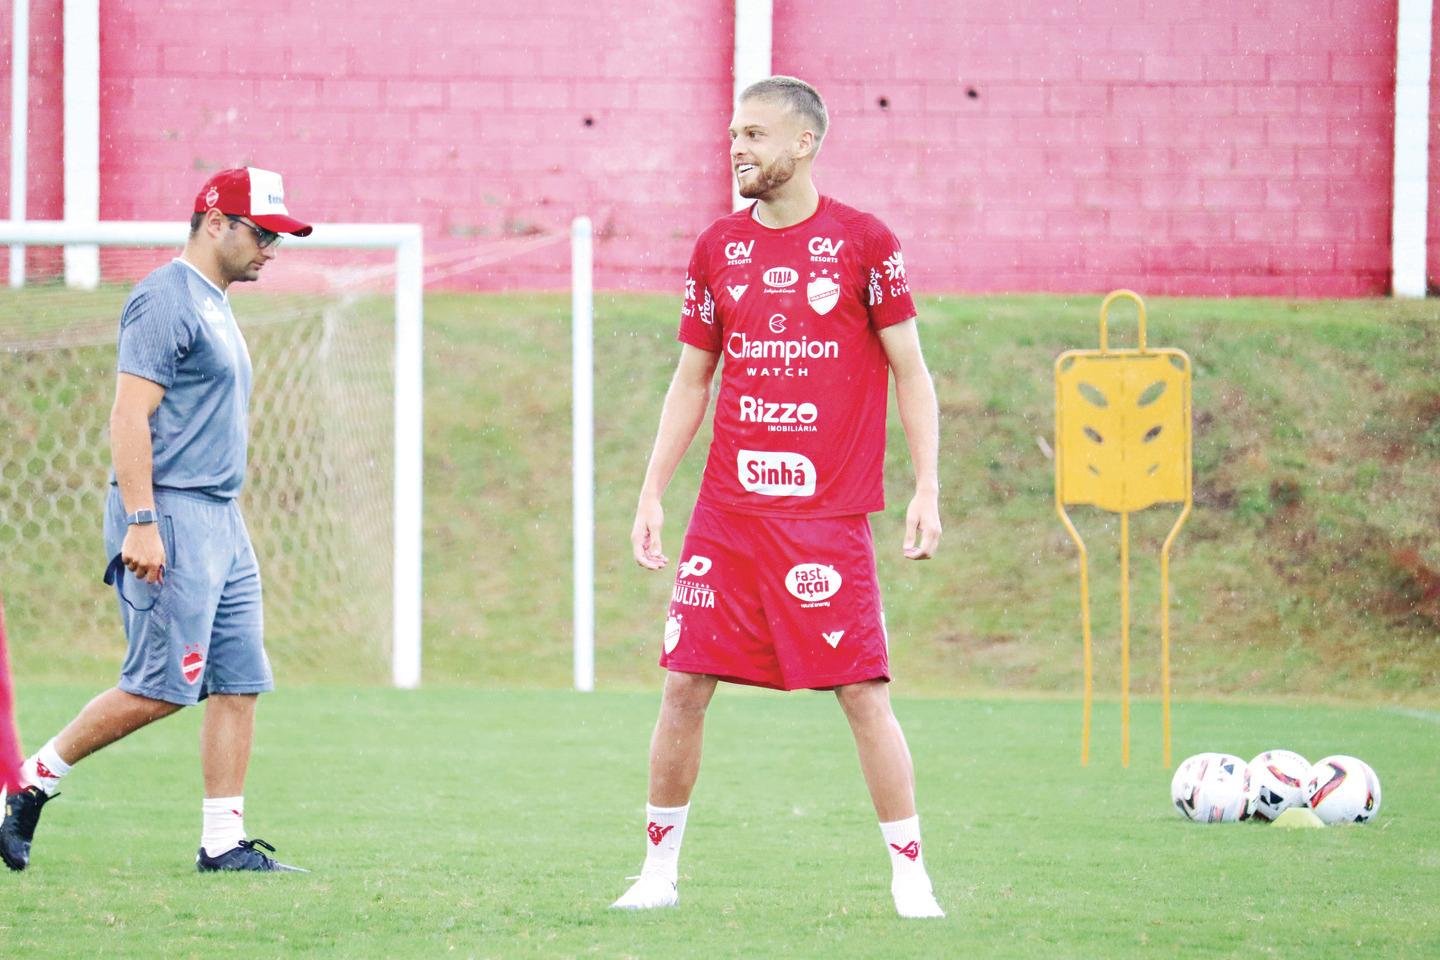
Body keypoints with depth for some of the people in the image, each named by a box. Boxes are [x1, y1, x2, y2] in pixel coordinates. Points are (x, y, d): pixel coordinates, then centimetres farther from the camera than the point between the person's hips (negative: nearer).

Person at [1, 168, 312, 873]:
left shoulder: (213, 306, 20)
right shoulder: (166, 299, -10)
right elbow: (130, 416, -18)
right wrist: (142, 523, -24)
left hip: (222, 522, 10)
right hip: (169, 513, -10)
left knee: (238, 683, 3)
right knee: (162, 686, -11)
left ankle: (224, 842, 4)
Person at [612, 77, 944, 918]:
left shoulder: (863, 242, -1)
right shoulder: (718, 248, 10)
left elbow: (910, 371, 2)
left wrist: (927, 487, -6)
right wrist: (652, 493, 10)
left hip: (829, 514, -4)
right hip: (727, 513, 4)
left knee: (865, 695, -6)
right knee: (685, 686, 1)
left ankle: (911, 880, 2)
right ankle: (659, 871, 13)